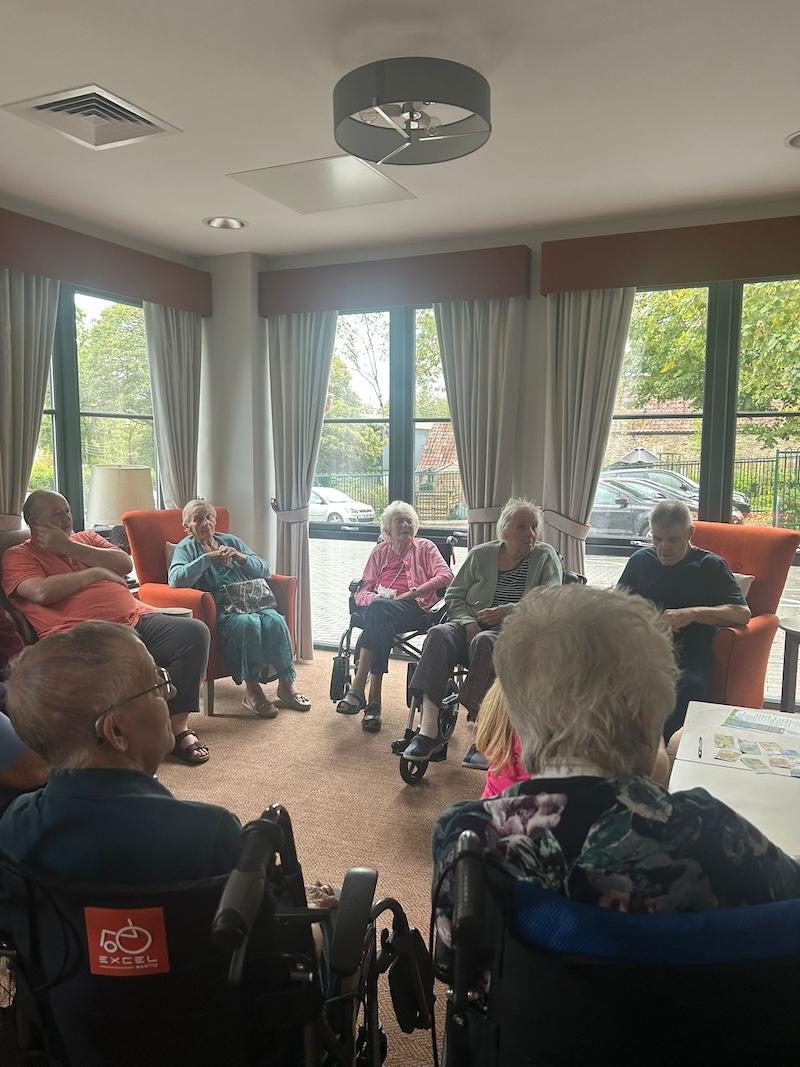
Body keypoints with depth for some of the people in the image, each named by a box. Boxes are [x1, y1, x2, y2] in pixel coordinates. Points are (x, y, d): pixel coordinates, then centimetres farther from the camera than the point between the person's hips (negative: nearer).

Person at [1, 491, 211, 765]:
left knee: (195, 631, -17)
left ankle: (178, 726, -11)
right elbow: (43, 592, -10)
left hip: (136, 618, 6)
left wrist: (69, 547, 3)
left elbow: (125, 564, 8)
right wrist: (96, 573, 2)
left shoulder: (87, 538, 27)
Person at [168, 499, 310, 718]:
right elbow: (175, 579, -13)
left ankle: (286, 685, -18)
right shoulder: (186, 548, 10)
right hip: (221, 610, -4)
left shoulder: (231, 541, 22)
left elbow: (265, 571, 15)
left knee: (275, 620, -27)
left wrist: (241, 557, -3)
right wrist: (207, 557, -16)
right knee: (248, 623, -35)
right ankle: (251, 688, -24)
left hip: (252, 601, 4)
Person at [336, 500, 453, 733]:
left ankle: (357, 689, -40)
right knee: (380, 622, -37)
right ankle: (373, 702, -41)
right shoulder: (379, 552, 25)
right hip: (379, 606, 2)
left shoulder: (425, 547, 19)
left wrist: (410, 594, -10)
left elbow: (445, 576, 0)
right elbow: (361, 593, 18)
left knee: (379, 610, -37)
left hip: (415, 609, -2)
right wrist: (374, 597, -8)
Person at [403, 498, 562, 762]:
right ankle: (429, 730, -35)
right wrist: (468, 622, -8)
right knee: (439, 634, -29)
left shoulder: (545, 557, 6)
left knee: (484, 642, -37)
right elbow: (454, 596, 12)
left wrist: (504, 612, -15)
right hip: (473, 626, 3)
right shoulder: (481, 554, 12)